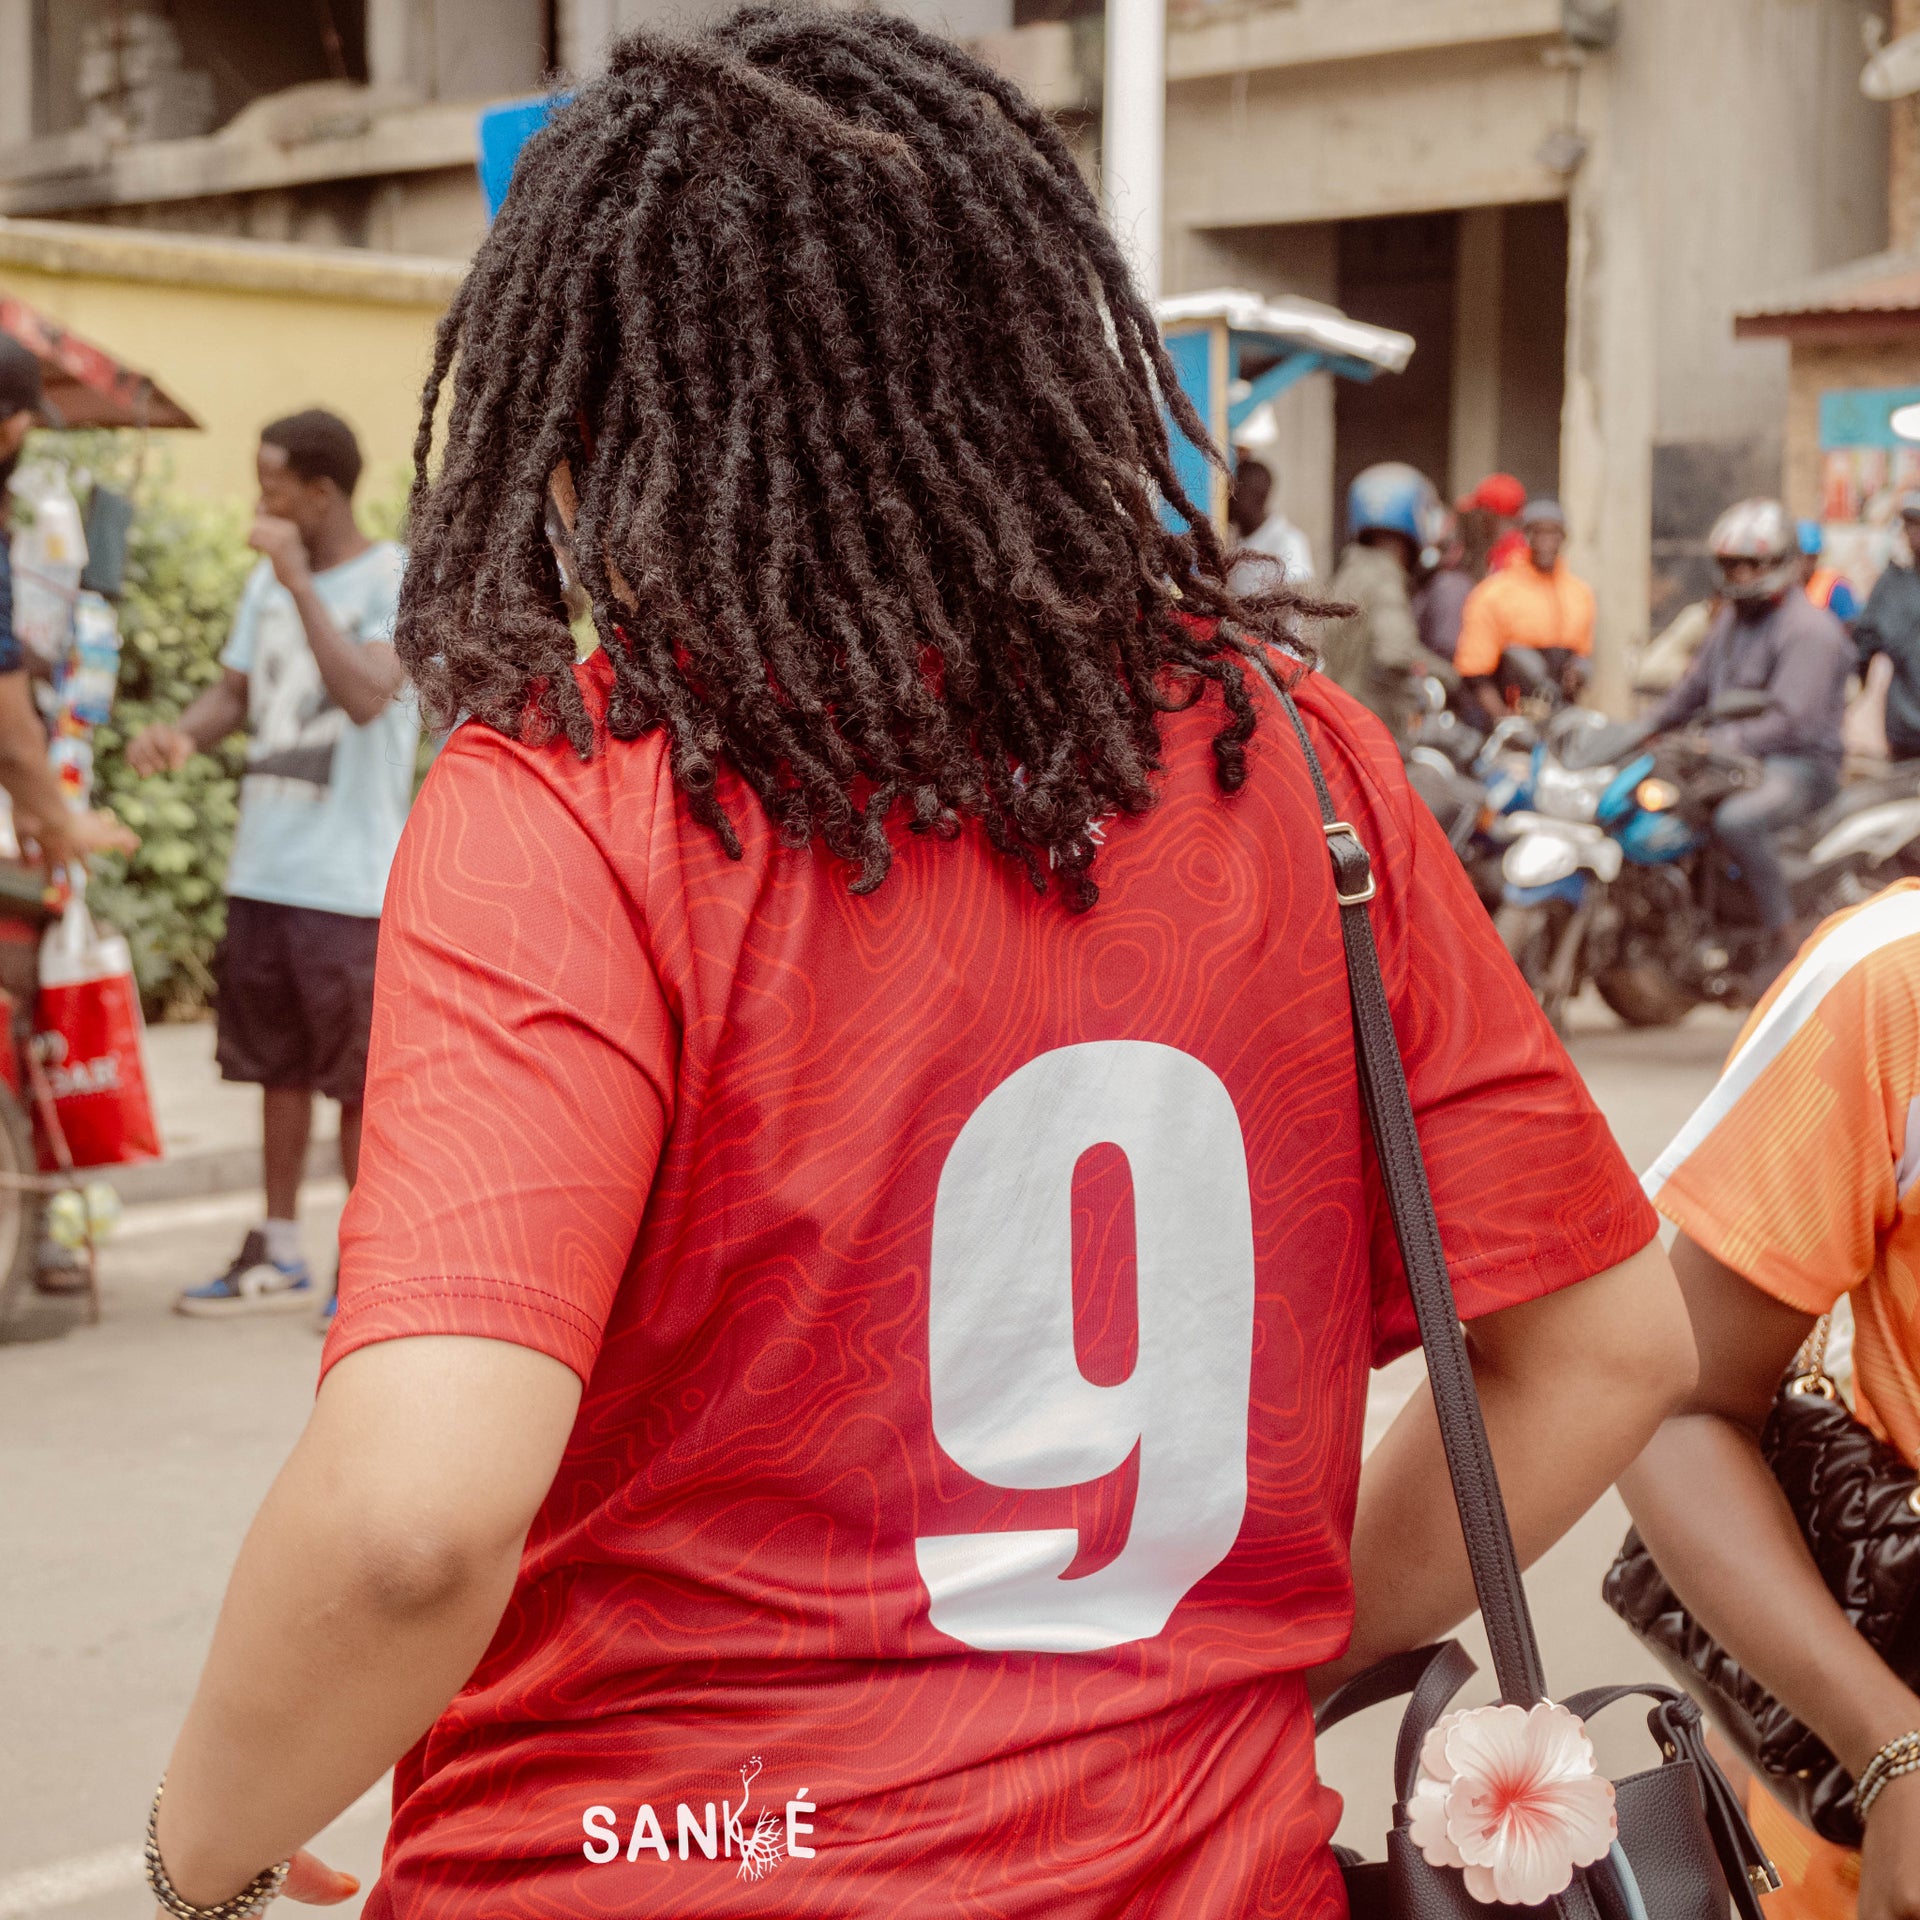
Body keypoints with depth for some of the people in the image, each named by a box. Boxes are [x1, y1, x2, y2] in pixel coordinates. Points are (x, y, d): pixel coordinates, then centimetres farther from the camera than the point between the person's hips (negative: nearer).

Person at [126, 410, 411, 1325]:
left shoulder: (396, 579, -9)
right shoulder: (266, 579, 12)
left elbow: (366, 695, -23)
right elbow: (236, 691, 17)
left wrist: (298, 580, -22)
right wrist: (181, 734, -4)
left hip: (349, 879, -7)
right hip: (262, 866, 7)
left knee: (358, 1075, 0)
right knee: (276, 1065, 14)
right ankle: (278, 1256, 24)